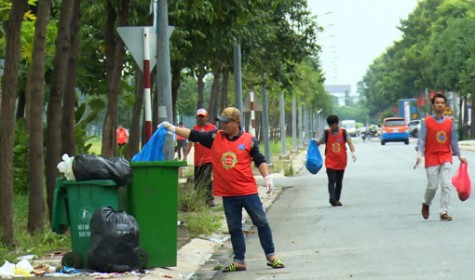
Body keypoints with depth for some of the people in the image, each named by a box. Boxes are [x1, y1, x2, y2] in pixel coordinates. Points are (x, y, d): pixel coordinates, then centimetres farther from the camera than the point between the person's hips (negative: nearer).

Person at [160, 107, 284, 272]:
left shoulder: (249, 140, -2)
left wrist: (267, 177, -8)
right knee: (234, 228, 8)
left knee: (261, 222, 2)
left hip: (248, 191, -3)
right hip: (228, 194, 3)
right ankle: (239, 261, 16)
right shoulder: (215, 137, 4)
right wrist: (173, 128, 1)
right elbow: (194, 135, 5)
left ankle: (271, 256, 13)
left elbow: (259, 160, 3)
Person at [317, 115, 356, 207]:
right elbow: (318, 143, -4)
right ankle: (332, 198, -26)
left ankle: (337, 199, 18)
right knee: (331, 181, -16)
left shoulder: (343, 133, -1)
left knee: (339, 182, 9)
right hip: (330, 162, -2)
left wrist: (353, 152, -28)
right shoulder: (326, 133, 0)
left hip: (341, 162, 2)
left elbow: (350, 142, -11)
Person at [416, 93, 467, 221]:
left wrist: (459, 155, 12)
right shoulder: (426, 122, -2)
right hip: (431, 157, -2)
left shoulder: (449, 122, 7)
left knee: (446, 185, -7)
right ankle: (426, 204, 29)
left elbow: (453, 140, 13)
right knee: (432, 186, 0)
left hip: (446, 157, 2)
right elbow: (421, 139, -6)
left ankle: (444, 212, -4)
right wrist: (419, 153, -20)